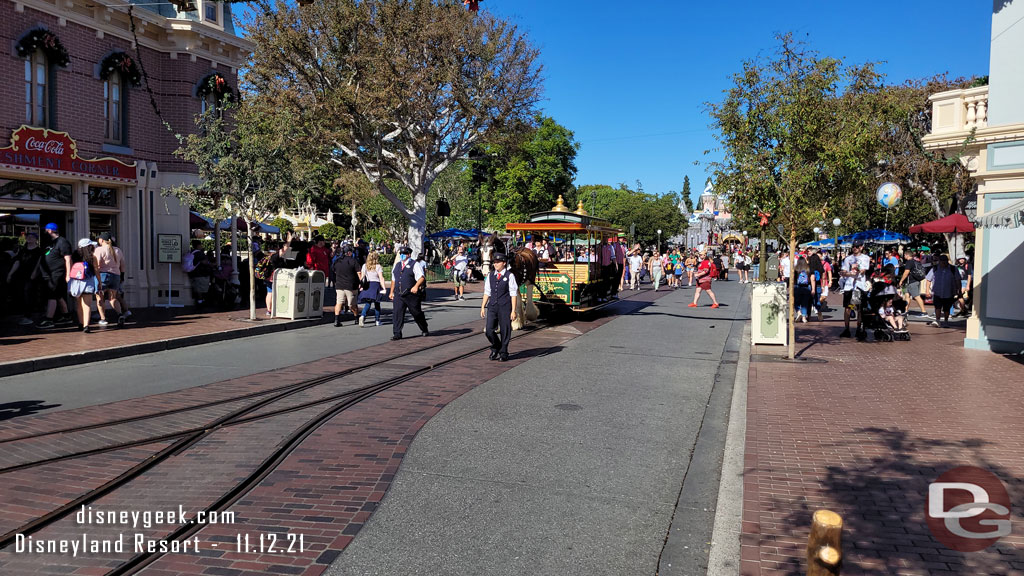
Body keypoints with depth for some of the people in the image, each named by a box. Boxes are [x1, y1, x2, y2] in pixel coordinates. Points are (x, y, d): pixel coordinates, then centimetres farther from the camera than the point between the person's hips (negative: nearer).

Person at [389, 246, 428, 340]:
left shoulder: (414, 265, -4)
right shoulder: (397, 265, 14)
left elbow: (421, 277, -12)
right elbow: (393, 279, 22)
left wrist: (416, 286, -28)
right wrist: (392, 292, 20)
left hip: (411, 294, -4)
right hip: (398, 295, 4)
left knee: (417, 313, 7)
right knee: (397, 313, -6)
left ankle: (424, 330, 28)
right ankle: (397, 334, -2)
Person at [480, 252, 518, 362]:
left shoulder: (509, 276, -4)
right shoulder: (490, 276, 10)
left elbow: (513, 294, -5)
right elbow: (487, 292, 14)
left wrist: (513, 310, -9)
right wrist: (483, 307, 8)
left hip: (505, 307, -4)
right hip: (492, 307, 4)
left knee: (505, 331, 5)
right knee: (489, 330, -1)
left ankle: (503, 353, 21)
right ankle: (495, 348, 24)